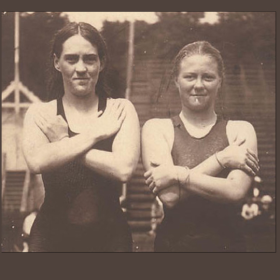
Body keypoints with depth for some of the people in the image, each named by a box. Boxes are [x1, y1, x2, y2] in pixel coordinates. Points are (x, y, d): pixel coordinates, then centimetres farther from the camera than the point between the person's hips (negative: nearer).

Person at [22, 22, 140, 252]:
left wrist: (63, 143, -10)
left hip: (109, 236, 0)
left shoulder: (120, 110, 1)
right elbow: (37, 162, -17)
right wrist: (94, 134, -13)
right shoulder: (40, 114, 2)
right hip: (52, 236, 0)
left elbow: (124, 169, -15)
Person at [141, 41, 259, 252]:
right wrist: (221, 159, -13)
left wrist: (179, 175, -16)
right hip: (173, 243, -1)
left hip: (227, 243, 1)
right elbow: (169, 196, -14)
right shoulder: (156, 128, -2)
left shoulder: (240, 130, 0)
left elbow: (236, 192, -14)